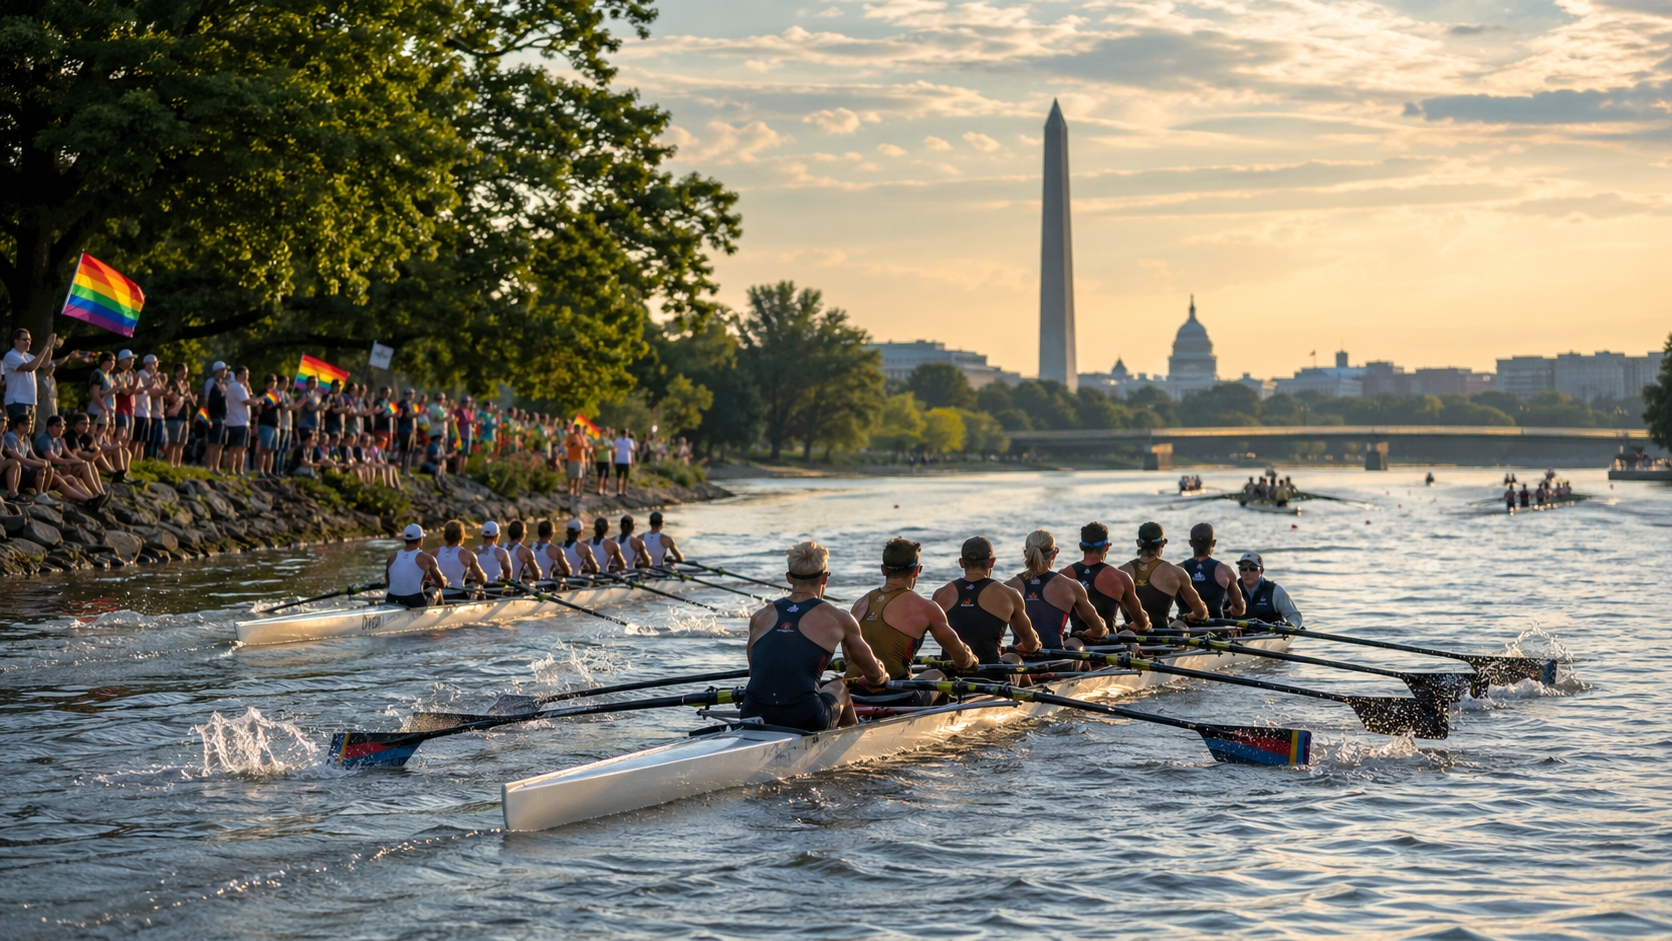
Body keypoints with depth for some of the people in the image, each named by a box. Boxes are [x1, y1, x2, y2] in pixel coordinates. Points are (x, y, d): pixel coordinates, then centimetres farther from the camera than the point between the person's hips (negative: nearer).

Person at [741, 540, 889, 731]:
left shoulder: (760, 617, 17)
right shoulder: (837, 619, 10)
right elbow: (875, 676, 23)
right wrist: (883, 676, 48)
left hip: (752, 720, 2)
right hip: (804, 721, -2)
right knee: (840, 689, 30)